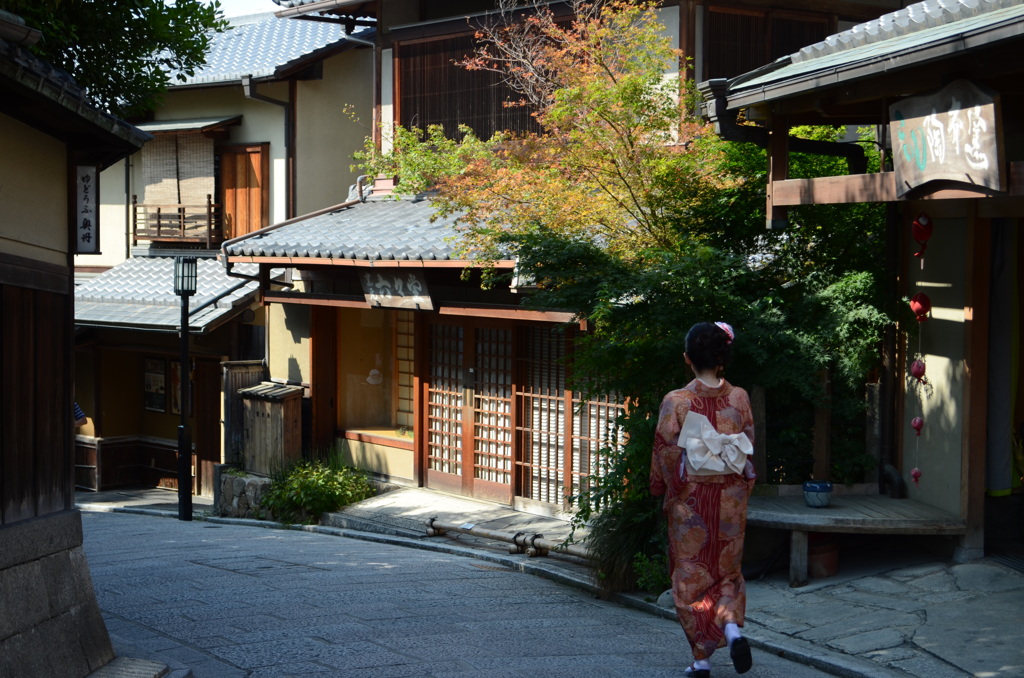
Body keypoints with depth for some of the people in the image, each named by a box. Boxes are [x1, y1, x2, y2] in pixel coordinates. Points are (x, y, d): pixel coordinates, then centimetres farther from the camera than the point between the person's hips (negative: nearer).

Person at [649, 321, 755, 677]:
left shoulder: (676, 402, -12)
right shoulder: (739, 398, -4)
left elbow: (665, 455, -7)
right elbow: (749, 451, 2)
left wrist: (662, 490, 10)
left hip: (689, 502, -2)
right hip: (730, 500, 2)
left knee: (691, 577, 8)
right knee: (727, 570, 18)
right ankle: (732, 626, -8)